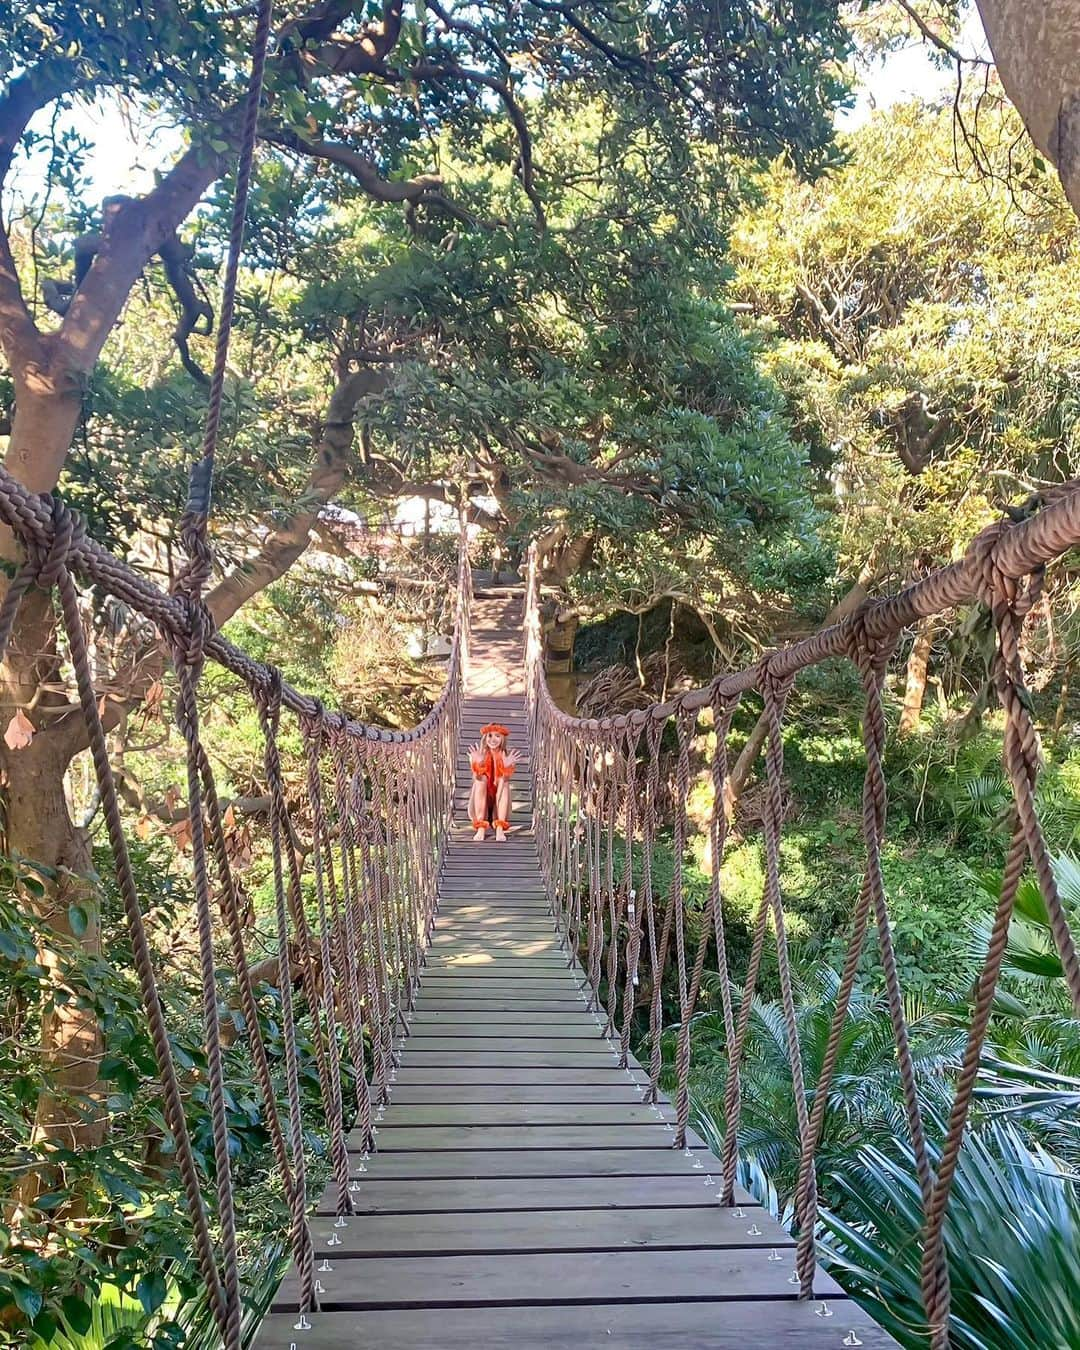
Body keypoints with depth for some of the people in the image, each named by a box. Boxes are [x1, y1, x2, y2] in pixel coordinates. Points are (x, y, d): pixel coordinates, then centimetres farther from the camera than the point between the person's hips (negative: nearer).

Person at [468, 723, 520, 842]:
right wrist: (477, 763, -36)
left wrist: (507, 766, -35)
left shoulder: (505, 756, -5)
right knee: (481, 780, -26)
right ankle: (480, 828, -34)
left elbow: (505, 780, -16)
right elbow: (476, 778, -18)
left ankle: (500, 829, -34)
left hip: (498, 799, 0)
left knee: (505, 783, -25)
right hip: (481, 800, 0)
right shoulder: (481, 754, -5)